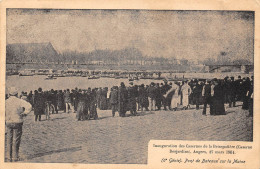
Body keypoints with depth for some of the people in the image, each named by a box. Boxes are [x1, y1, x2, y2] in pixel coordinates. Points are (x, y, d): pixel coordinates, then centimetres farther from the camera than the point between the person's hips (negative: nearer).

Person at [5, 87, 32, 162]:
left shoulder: (6, 102, 1)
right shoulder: (20, 101, -7)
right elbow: (29, 106, -19)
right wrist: (25, 113, -5)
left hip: (8, 123, 3)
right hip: (17, 122, -2)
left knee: (9, 140, 13)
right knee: (16, 141, 5)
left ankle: (9, 157, 15)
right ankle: (15, 157, 7)